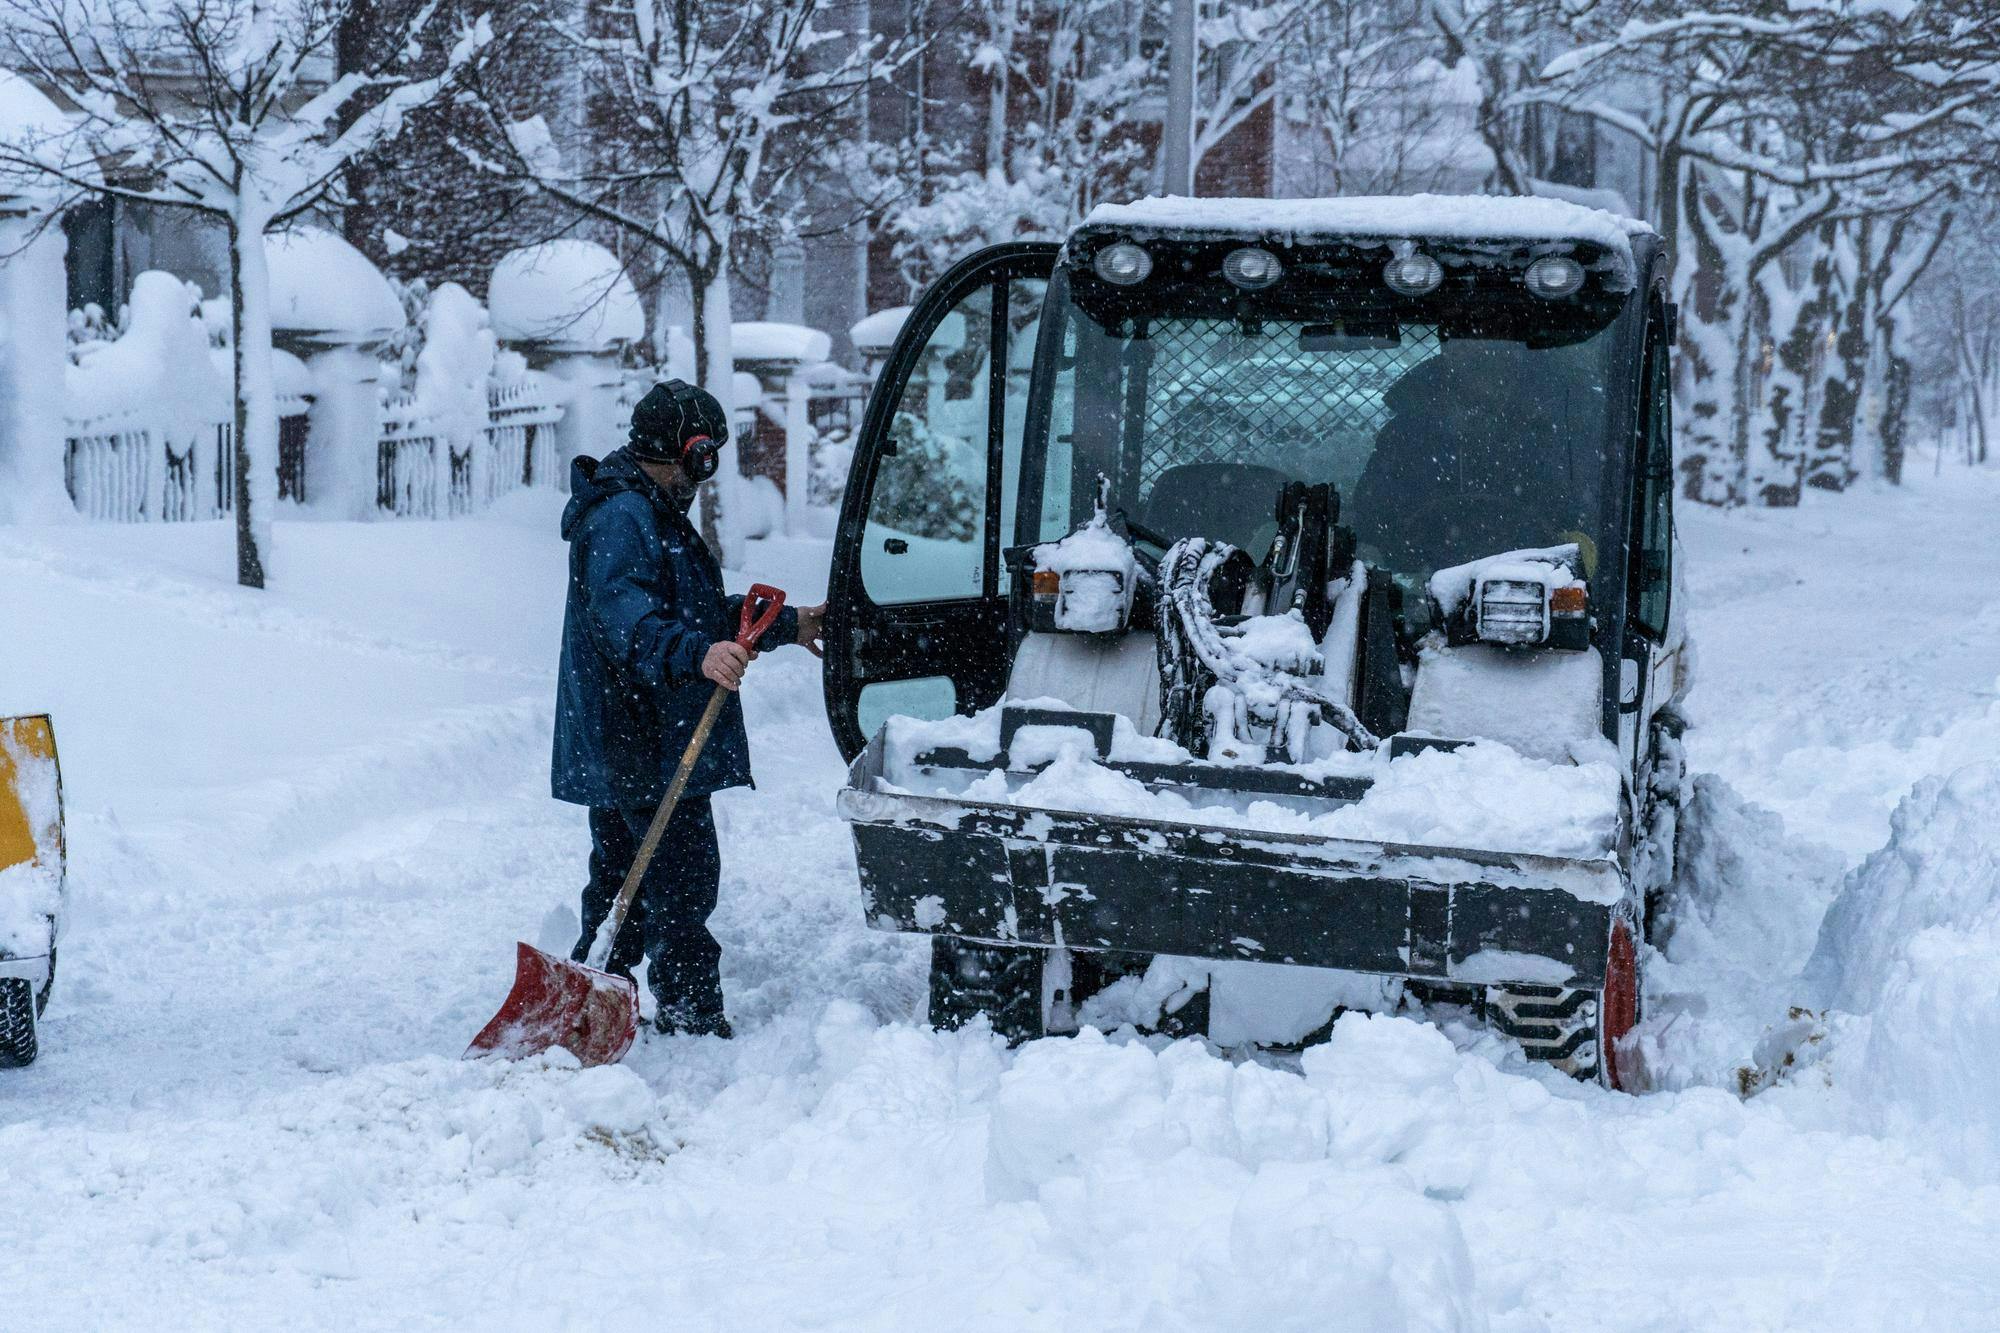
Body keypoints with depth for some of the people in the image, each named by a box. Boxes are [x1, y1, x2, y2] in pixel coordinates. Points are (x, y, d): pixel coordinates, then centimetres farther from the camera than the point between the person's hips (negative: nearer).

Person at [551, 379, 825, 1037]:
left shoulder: (645, 512, 22)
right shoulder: (622, 516, -15)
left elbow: (703, 612, 32)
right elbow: (626, 618, -31)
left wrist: (785, 625, 37)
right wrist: (698, 654, -45)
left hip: (613, 747, 11)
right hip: (647, 748, -11)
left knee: (621, 877, 16)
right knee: (683, 878, -7)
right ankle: (691, 1019, -3)